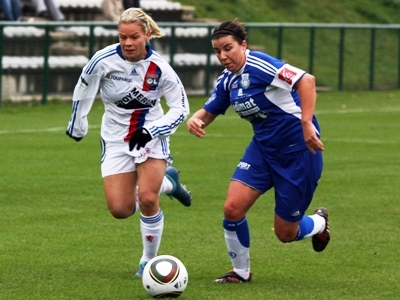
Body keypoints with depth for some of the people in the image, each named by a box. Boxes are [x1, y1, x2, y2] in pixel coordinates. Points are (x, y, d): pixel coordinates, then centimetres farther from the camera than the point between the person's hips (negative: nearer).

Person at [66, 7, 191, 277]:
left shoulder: (160, 68, -16)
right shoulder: (104, 60, -17)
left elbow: (181, 108, -8)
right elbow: (82, 92, 2)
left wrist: (150, 131, -21)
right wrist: (77, 126, 14)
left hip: (152, 137, -1)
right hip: (116, 140, 2)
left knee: (146, 198, -19)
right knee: (120, 209, -6)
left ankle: (150, 260, 4)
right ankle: (167, 182, 25)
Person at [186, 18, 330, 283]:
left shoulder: (259, 65, -22)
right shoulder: (227, 81, 4)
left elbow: (306, 80, -31)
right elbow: (208, 112, 15)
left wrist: (306, 123, -37)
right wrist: (195, 120, -9)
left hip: (299, 150, -7)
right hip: (263, 148, 7)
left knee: (285, 233, 2)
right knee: (232, 209, -10)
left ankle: (318, 224, 37)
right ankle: (241, 271, 12)